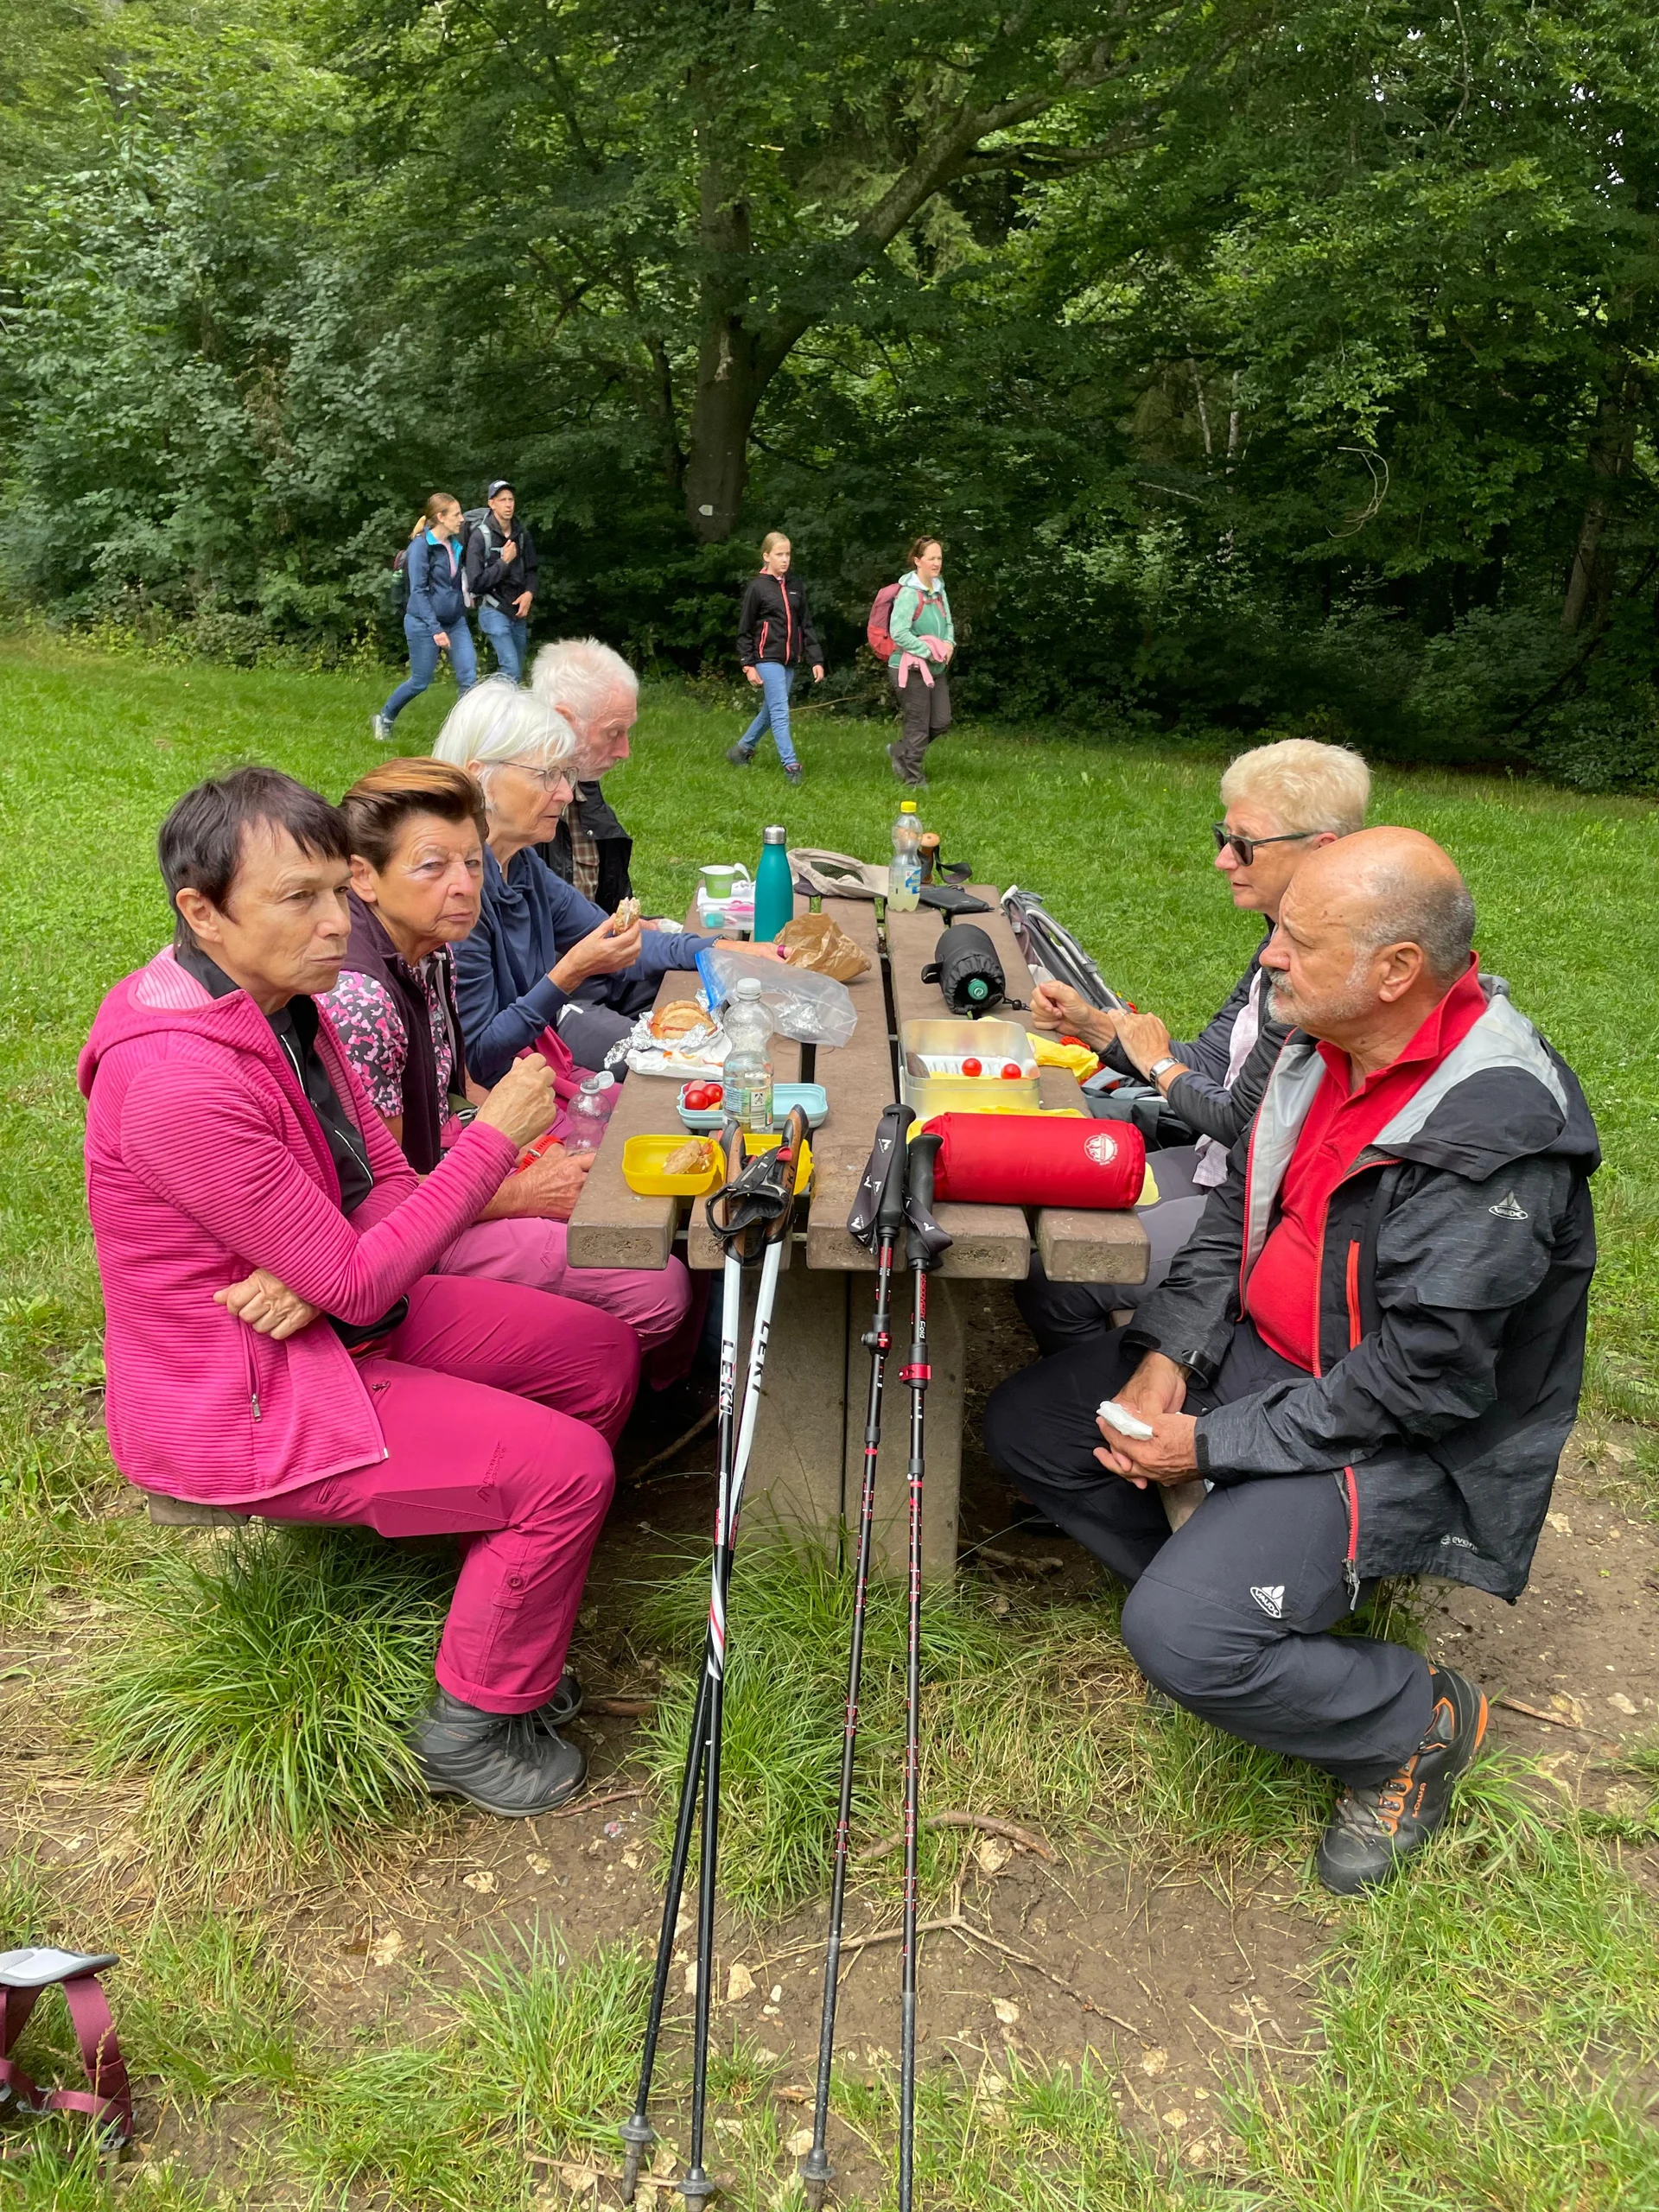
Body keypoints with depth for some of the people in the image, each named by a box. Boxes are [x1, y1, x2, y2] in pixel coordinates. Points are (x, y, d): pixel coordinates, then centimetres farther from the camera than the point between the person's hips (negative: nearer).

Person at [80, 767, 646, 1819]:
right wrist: (496, 1136, -23)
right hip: (238, 1400, -9)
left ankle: (509, 1623, 24)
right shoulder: (180, 1080, -31)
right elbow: (356, 1281, -26)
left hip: (328, 1320, 9)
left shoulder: (284, 1004, -1)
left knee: (601, 1352, 7)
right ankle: (474, 1725, 9)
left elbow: (388, 1185, 2)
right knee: (567, 1468, -15)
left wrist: (320, 1271, -19)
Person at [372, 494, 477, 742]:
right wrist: (436, 629, -21)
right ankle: (384, 720, 28)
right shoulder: (421, 546, -13)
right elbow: (418, 591, -17)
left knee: (469, 677, -8)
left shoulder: (455, 545, 7)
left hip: (455, 621, 6)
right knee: (420, 681, 4)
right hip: (424, 622, -6)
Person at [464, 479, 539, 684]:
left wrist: (529, 593, -4)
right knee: (511, 669, -18)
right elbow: (475, 582, -14)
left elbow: (533, 569, 16)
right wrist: (504, 562, -17)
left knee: (517, 671, 10)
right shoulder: (480, 536, -11)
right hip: (494, 610, -6)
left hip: (519, 611, 6)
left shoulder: (522, 533, 4)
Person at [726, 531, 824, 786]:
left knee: (770, 711, 13)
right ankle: (790, 765, -13)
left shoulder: (795, 586, 10)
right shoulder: (757, 587, -5)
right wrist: (748, 665, -8)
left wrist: (815, 660, 6)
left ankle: (741, 749, 31)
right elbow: (744, 630, -3)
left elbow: (806, 626, 12)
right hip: (767, 658, -6)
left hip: (790, 660, 6)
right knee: (780, 712, -12)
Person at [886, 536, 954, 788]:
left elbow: (948, 623, 18)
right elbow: (898, 632, -23)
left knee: (941, 723, 11)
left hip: (936, 669, 8)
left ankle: (900, 753, 32)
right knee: (918, 727, 1)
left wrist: (949, 643, -4)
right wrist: (928, 652, -20)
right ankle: (915, 781, 16)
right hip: (911, 669, -8)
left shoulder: (939, 590, 8)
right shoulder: (909, 593, -17)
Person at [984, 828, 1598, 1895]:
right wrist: (1170, 1355, -6)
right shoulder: (1326, 1045, -4)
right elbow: (1237, 1211, 7)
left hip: (1405, 1441, -8)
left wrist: (1215, 1445, -22)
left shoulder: (1497, 1135, -30)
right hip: (1264, 1353, 8)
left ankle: (1422, 1721, 3)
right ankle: (1226, 1581, 18)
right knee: (1027, 1426, 5)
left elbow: (1418, 1382, -27)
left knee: (1180, 1637, -24)